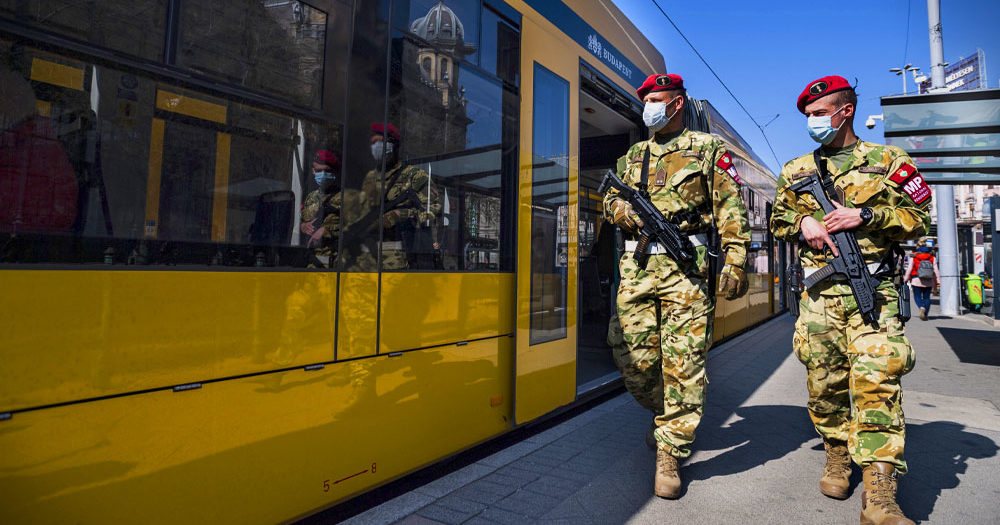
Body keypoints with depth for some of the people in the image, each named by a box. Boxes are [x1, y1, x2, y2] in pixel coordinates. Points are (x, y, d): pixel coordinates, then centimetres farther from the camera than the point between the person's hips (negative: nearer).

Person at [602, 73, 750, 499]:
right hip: (637, 268, 4)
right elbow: (610, 202, 20)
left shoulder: (708, 148, 9)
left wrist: (736, 263, -7)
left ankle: (670, 455, 8)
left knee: (683, 364, -4)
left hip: (685, 268, -4)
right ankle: (666, 417, 33)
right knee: (636, 362, 4)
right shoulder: (633, 155, 21)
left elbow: (731, 211, 2)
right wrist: (629, 212, -3)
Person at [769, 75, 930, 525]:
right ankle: (837, 454, 25)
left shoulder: (887, 161, 9)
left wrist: (863, 216, -10)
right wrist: (802, 223, -1)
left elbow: (919, 218, 6)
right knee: (824, 380, 4)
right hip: (818, 294, 3)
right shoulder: (795, 170, 17)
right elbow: (777, 219, 21)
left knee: (877, 376, -13)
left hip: (872, 290, -2)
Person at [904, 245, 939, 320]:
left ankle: (921, 307, -27)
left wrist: (906, 279, 8)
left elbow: (909, 269, 1)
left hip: (917, 280, -3)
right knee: (926, 297, 8)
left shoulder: (913, 258, 2)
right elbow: (935, 270, 7)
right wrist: (937, 281, 9)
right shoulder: (932, 258, 9)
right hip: (929, 281, 3)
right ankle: (925, 314, 5)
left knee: (917, 296, 2)